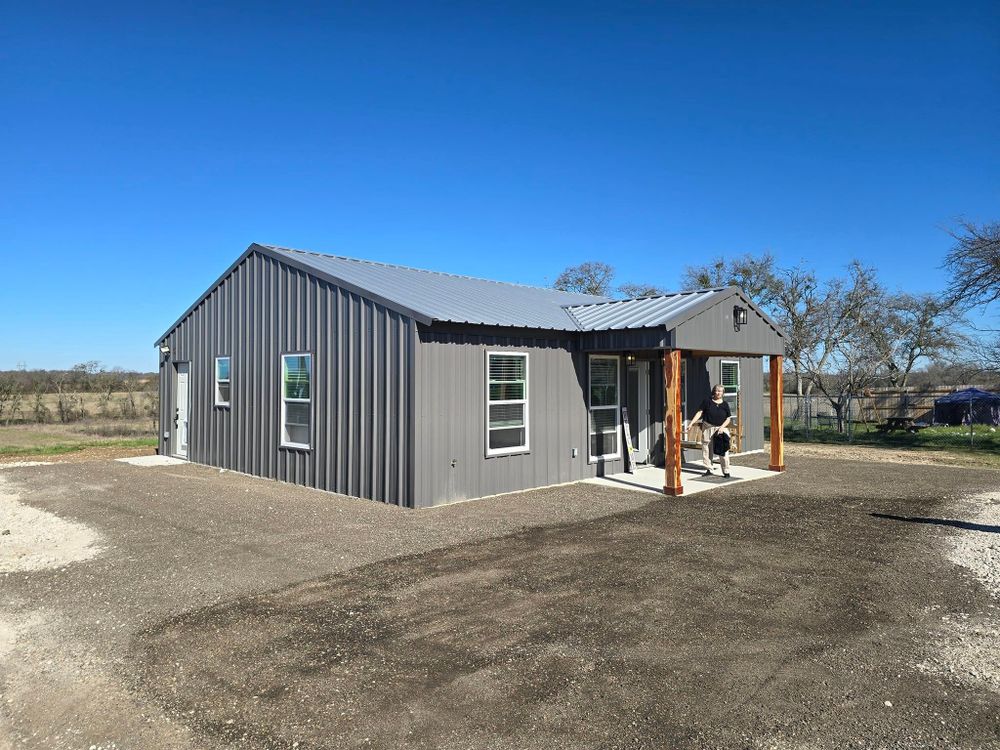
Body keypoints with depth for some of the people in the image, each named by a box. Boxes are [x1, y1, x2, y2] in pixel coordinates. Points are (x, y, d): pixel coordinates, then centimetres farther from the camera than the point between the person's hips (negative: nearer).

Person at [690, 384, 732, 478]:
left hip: (721, 428, 0)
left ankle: (726, 471, 5)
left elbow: (728, 418, 6)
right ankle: (709, 470, 19)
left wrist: (722, 427, -10)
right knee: (706, 450, 6)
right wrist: (692, 423, -7)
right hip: (708, 428, 0)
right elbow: (699, 412, 0)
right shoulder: (707, 401, 0)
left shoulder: (725, 405, 4)